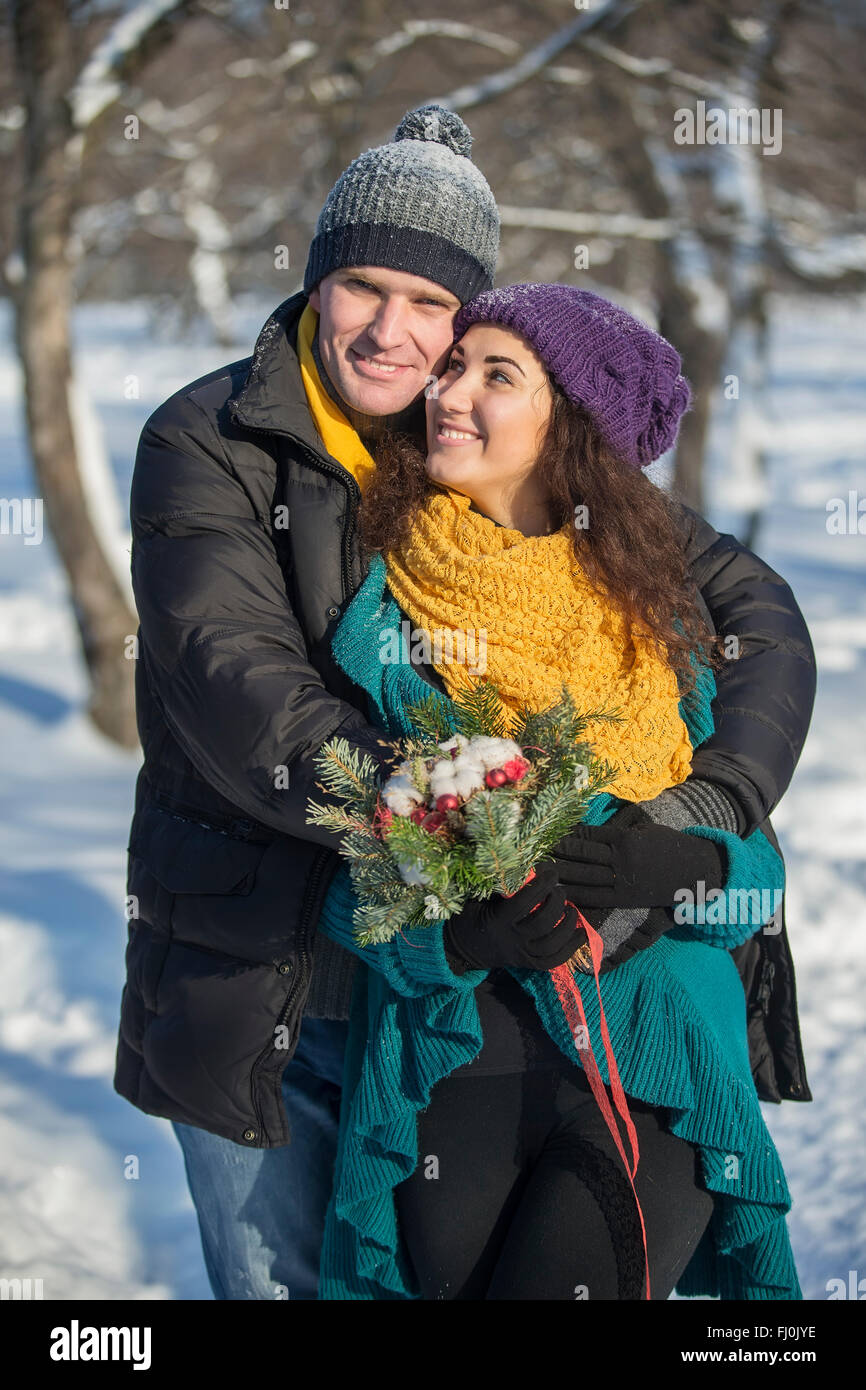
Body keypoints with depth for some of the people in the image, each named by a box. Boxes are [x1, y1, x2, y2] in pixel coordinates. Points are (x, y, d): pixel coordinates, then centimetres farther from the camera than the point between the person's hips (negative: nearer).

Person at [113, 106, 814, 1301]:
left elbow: (753, 609, 0)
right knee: (276, 1279, 10)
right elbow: (229, 677, -22)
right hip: (255, 989, -2)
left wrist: (717, 809, -18)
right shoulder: (206, 444, -7)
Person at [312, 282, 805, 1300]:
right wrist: (459, 939, -18)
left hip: (653, 1072, -1)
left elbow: (758, 850, 6)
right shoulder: (384, 615, 5)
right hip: (453, 1056, 1)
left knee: (560, 1279, -16)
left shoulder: (655, 608, 7)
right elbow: (345, 881, 2)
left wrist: (672, 866, -16)